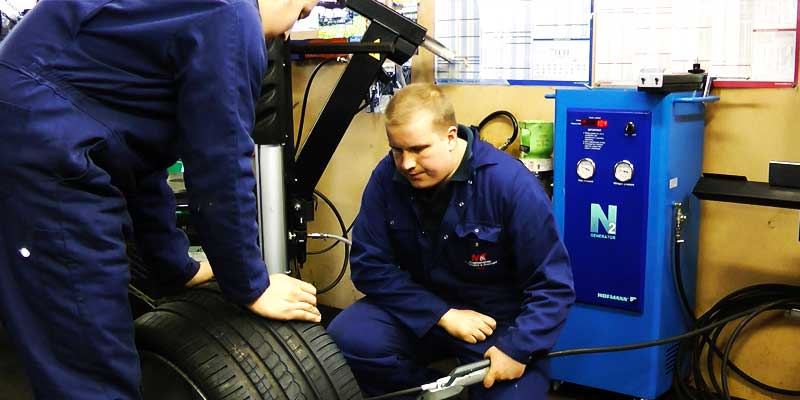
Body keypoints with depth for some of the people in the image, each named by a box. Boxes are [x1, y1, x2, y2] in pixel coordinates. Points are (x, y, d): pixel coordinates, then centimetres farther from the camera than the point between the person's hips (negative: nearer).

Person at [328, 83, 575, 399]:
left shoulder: (512, 184, -21)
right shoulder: (387, 176, -12)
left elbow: (553, 285, -15)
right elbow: (369, 265, -10)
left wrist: (518, 348, -25)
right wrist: (444, 315, -18)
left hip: (499, 321, -2)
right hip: (419, 312, 3)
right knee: (346, 339, -22)